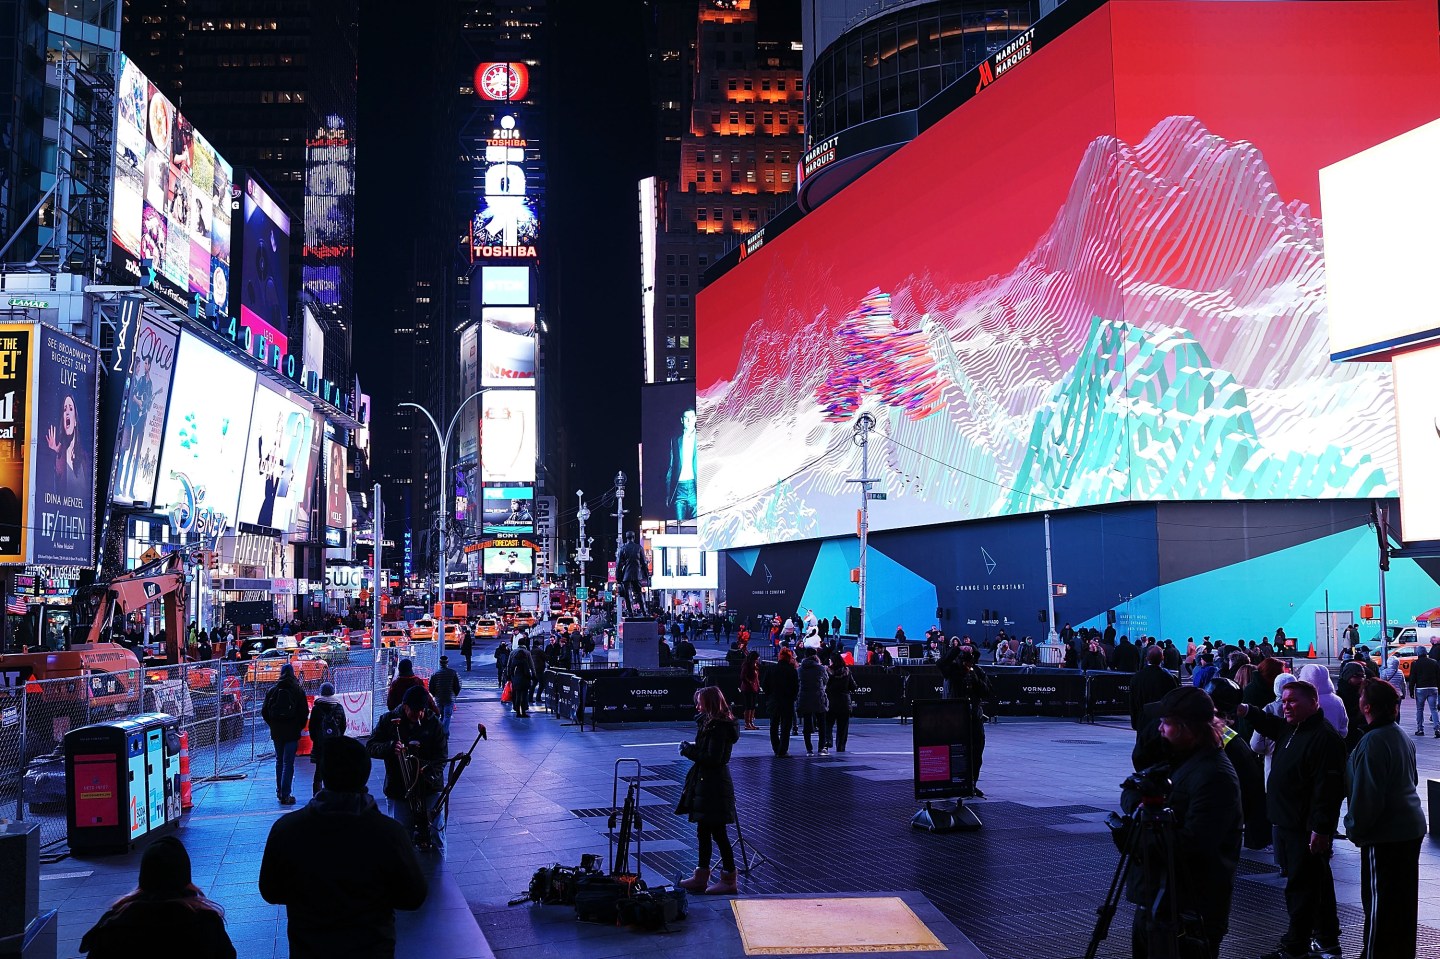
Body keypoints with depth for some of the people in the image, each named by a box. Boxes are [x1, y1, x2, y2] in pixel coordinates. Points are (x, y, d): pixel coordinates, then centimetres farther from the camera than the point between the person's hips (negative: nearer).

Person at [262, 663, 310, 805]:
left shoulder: (272, 691, 2)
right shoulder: (298, 691, -7)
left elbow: (264, 712, 5)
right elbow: (304, 712, -7)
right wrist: (300, 727, 8)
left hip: (276, 732, 3)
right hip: (292, 732, -3)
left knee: (279, 761, 18)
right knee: (288, 763, -3)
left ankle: (279, 791, 26)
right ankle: (285, 795, -8)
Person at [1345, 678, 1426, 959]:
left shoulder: (1373, 742, -21)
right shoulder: (1402, 736, 8)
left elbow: (1366, 794, -22)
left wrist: (1354, 828, -9)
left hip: (1385, 834, -9)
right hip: (1411, 827, 9)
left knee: (1379, 902, -1)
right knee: (1403, 901, 18)